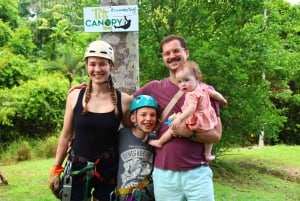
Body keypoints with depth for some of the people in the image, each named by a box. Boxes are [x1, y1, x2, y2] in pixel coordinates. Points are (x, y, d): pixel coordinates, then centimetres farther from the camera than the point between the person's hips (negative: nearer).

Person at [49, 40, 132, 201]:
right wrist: (56, 169, 7)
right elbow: (66, 135, 5)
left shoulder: (123, 100, -6)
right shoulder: (75, 96, -3)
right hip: (77, 169, 1)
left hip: (108, 170, 0)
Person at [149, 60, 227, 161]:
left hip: (195, 122, -8)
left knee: (174, 126, 6)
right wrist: (223, 100, 33)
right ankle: (208, 154, 43)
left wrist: (179, 119, -47)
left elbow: (191, 109, -39)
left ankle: (160, 142, 20)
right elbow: (215, 94, 14)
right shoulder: (203, 87, 1)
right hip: (208, 122, 8)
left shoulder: (192, 95, -25)